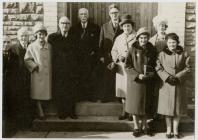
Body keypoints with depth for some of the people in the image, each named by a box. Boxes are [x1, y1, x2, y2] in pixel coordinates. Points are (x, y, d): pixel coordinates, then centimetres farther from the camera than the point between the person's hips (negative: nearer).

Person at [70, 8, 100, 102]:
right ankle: (80, 96, 7)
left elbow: (98, 42, 6)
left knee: (91, 77, -4)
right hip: (78, 58, 1)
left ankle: (91, 96, 5)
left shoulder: (95, 28, 8)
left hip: (91, 56, -1)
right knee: (79, 77, -2)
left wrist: (94, 52, -4)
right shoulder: (74, 29, 13)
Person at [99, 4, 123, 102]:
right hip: (107, 58, 1)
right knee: (106, 78, 1)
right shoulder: (104, 27, 12)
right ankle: (105, 97, 11)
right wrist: (101, 56, 2)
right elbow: (101, 43, 9)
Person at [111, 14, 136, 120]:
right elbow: (114, 51, 18)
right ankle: (124, 112, 15)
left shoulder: (137, 38, 1)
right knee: (122, 89, 5)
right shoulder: (119, 38, 18)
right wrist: (118, 57, -2)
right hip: (121, 67, 4)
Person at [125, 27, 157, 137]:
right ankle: (136, 127, 19)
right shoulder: (132, 49, -6)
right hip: (135, 81, -2)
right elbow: (127, 66, -7)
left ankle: (144, 126, 26)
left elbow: (155, 65, 11)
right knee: (135, 103, 4)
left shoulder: (152, 50, 2)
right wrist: (137, 75, -17)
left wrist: (151, 74, -8)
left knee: (146, 104, 11)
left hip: (148, 81, 3)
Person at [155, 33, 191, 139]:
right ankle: (168, 130, 18)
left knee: (178, 108, 7)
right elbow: (158, 68, -1)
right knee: (167, 108, 4)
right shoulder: (162, 54, -1)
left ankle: (175, 130, 21)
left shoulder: (183, 54, 1)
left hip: (179, 84, 1)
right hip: (166, 84, -1)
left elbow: (187, 68, 1)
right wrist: (167, 77, -14)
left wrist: (177, 76, -12)